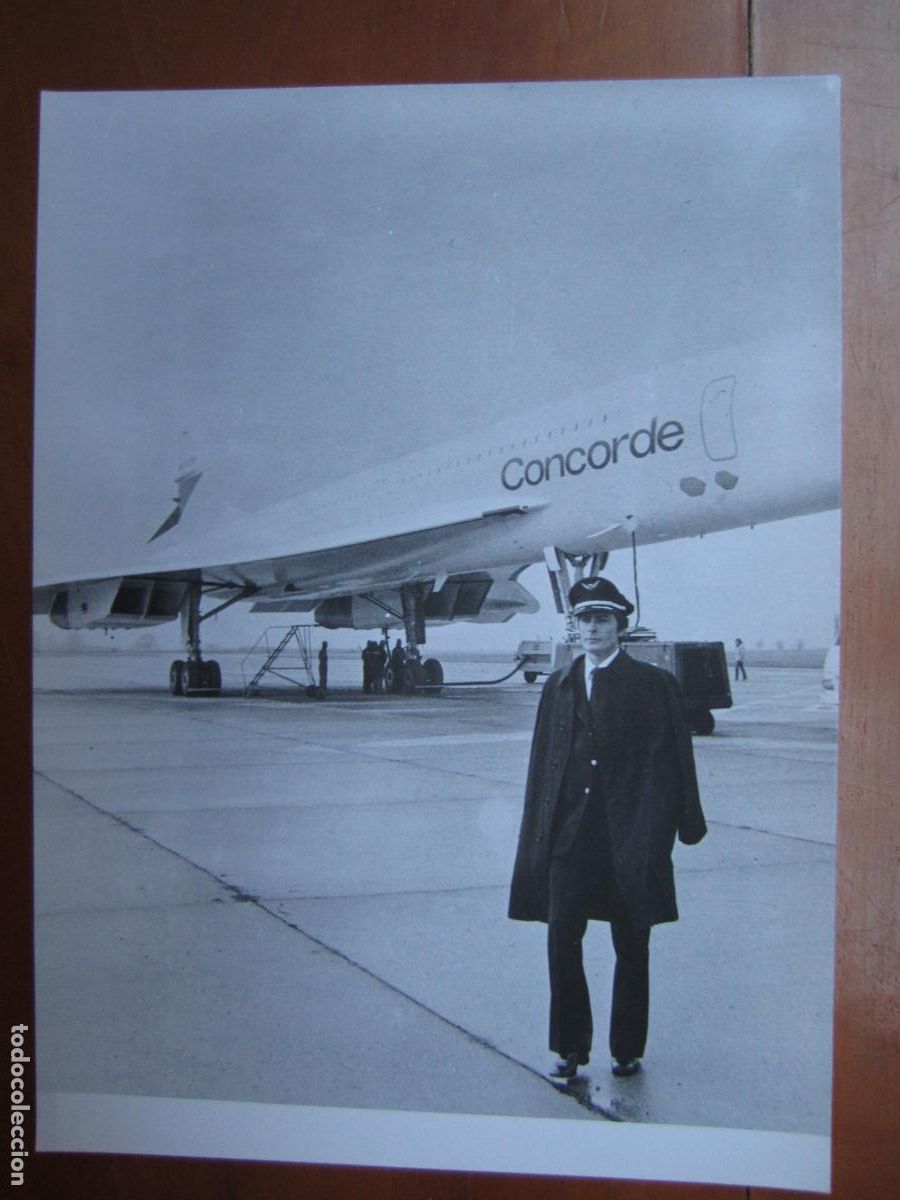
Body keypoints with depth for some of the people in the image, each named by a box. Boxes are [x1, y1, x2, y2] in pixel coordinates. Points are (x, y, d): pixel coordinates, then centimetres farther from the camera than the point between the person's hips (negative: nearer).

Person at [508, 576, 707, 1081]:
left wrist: (686, 823, -6)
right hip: (571, 835, 3)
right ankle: (571, 1048, 20)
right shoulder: (558, 686, 9)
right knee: (562, 941, 2)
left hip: (630, 837, -3)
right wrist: (538, 834, 4)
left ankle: (628, 1049, 28)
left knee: (632, 948, 10)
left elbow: (675, 759, -3)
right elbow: (542, 763, 8)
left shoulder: (654, 684, -2)